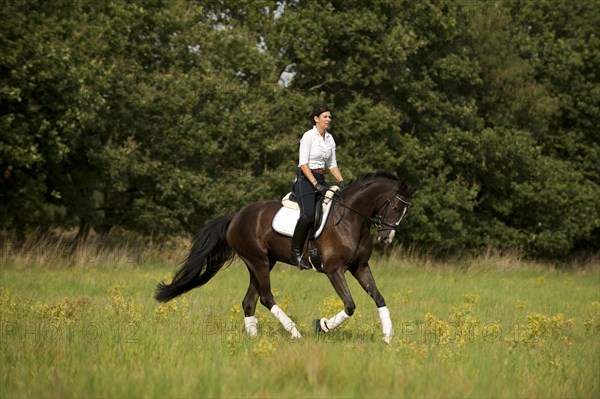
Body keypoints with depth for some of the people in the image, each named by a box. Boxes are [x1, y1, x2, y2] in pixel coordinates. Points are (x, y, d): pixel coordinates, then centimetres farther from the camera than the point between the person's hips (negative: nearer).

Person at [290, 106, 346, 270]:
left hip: (320, 179, 8)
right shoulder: (308, 136, -9)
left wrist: (341, 181, 3)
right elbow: (303, 164, -15)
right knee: (308, 215, -28)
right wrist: (315, 184, -21)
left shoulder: (330, 138, 12)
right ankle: (296, 254, -23)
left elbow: (332, 164, 17)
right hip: (305, 178, -8)